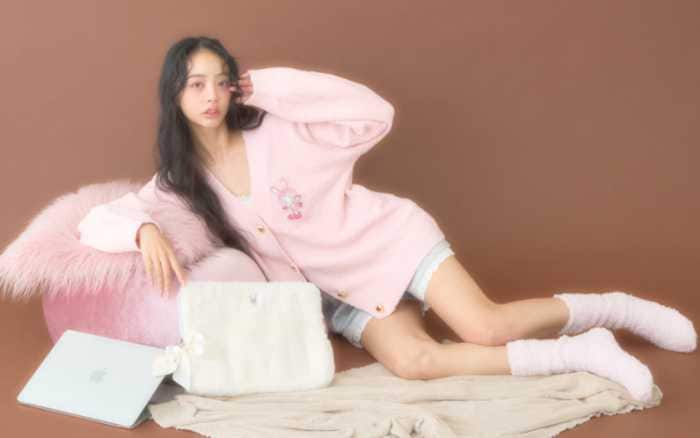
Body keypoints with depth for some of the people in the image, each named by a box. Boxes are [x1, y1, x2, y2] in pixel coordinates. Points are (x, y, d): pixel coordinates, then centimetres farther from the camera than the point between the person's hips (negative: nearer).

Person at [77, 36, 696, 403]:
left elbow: (376, 113, -18)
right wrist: (146, 231, -32)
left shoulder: (277, 130, -11)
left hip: (386, 238, -2)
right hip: (338, 290, 3)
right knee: (412, 362, -26)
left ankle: (619, 308, 4)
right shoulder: (178, 184, -2)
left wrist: (272, 86, -21)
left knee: (486, 328, -21)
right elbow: (95, 221, -8)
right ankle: (578, 354, -15)